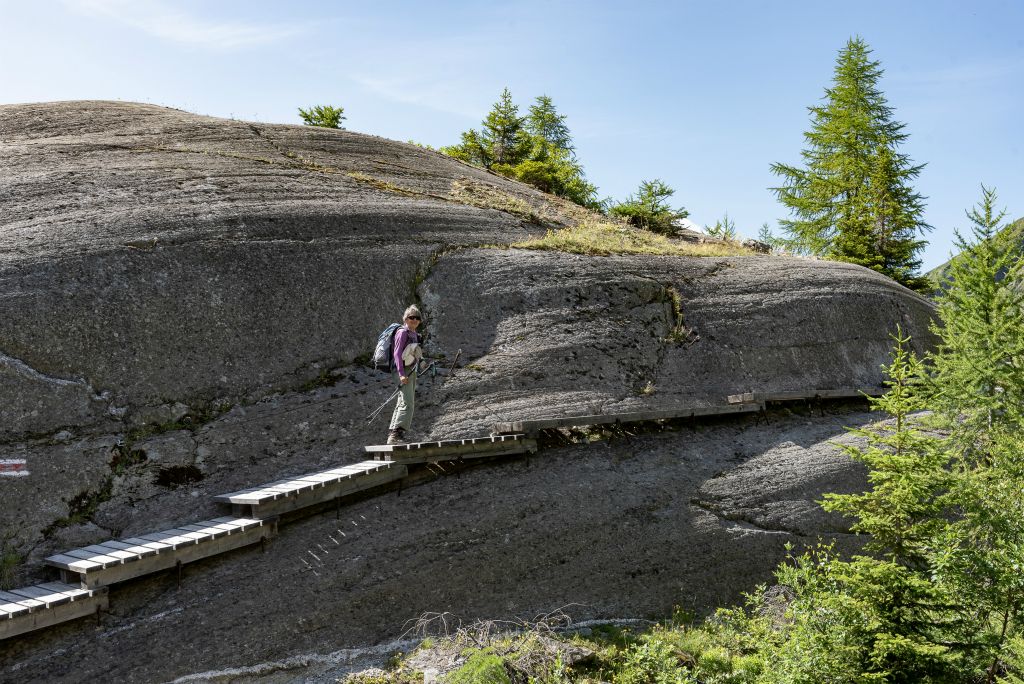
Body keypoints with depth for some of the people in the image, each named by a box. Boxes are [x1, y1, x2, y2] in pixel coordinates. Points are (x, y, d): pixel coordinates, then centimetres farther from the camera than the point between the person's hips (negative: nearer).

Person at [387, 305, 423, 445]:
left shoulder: (414, 334, 18)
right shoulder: (403, 332, -10)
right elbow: (397, 353, -17)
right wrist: (401, 374, -25)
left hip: (411, 371, 10)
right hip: (404, 371, -10)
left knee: (402, 403, 12)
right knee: (407, 403, -20)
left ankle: (392, 435, 18)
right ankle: (397, 433, -26)